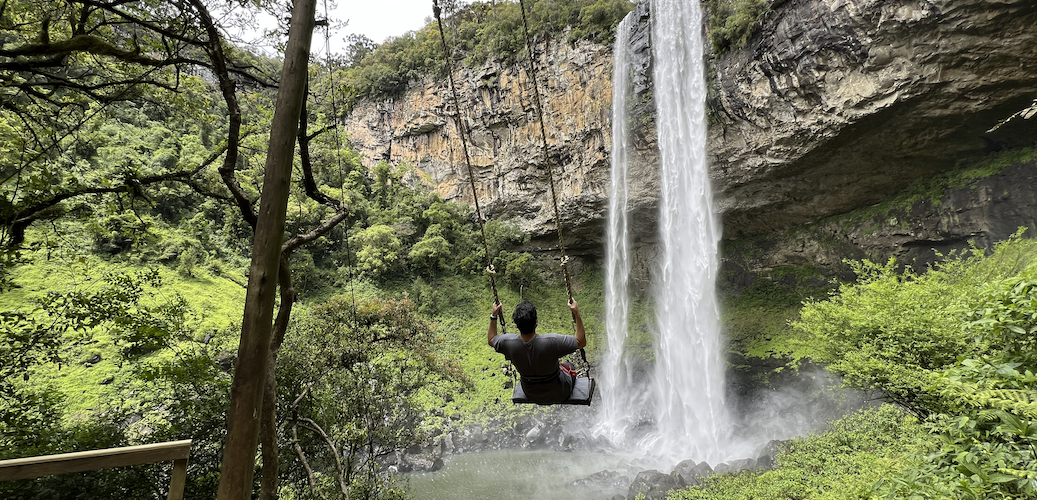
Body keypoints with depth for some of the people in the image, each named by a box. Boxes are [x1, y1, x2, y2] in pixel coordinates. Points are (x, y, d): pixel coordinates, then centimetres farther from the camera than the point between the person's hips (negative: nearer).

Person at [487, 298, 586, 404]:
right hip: (558, 394, -2)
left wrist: (494, 315, -1)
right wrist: (576, 313, -24)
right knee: (568, 367, 31)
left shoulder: (508, 343, -26)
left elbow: (491, 340, -3)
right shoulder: (551, 341, -37)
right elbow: (581, 342, -23)